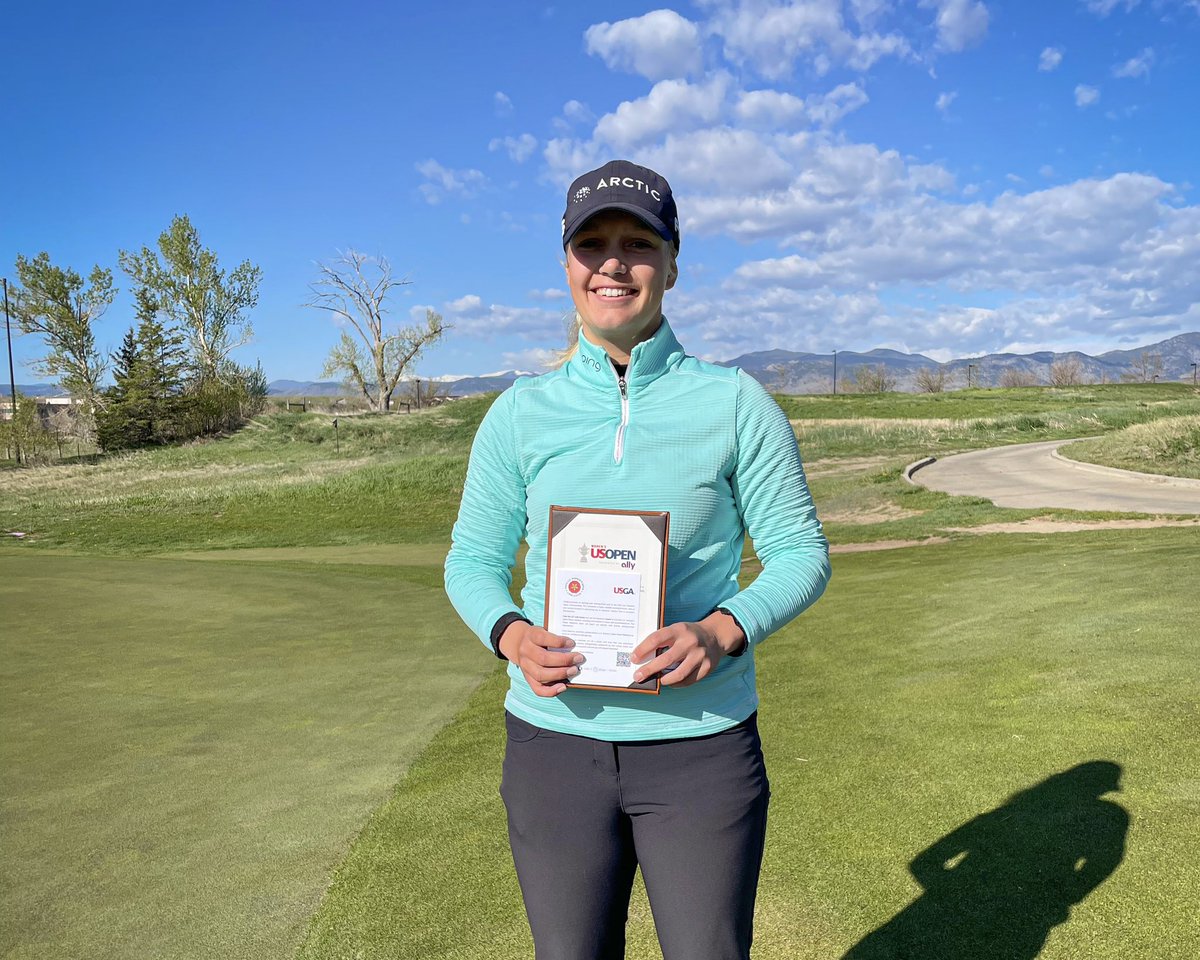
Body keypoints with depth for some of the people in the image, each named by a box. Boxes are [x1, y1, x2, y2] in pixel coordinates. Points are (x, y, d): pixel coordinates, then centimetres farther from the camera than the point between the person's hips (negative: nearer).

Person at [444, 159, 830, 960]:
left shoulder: (736, 403, -4)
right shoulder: (520, 414, 0)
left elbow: (801, 552, -1)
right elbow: (473, 560, 7)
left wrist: (723, 631, -19)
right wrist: (510, 636, -14)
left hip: (701, 744, -1)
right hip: (553, 739, 2)